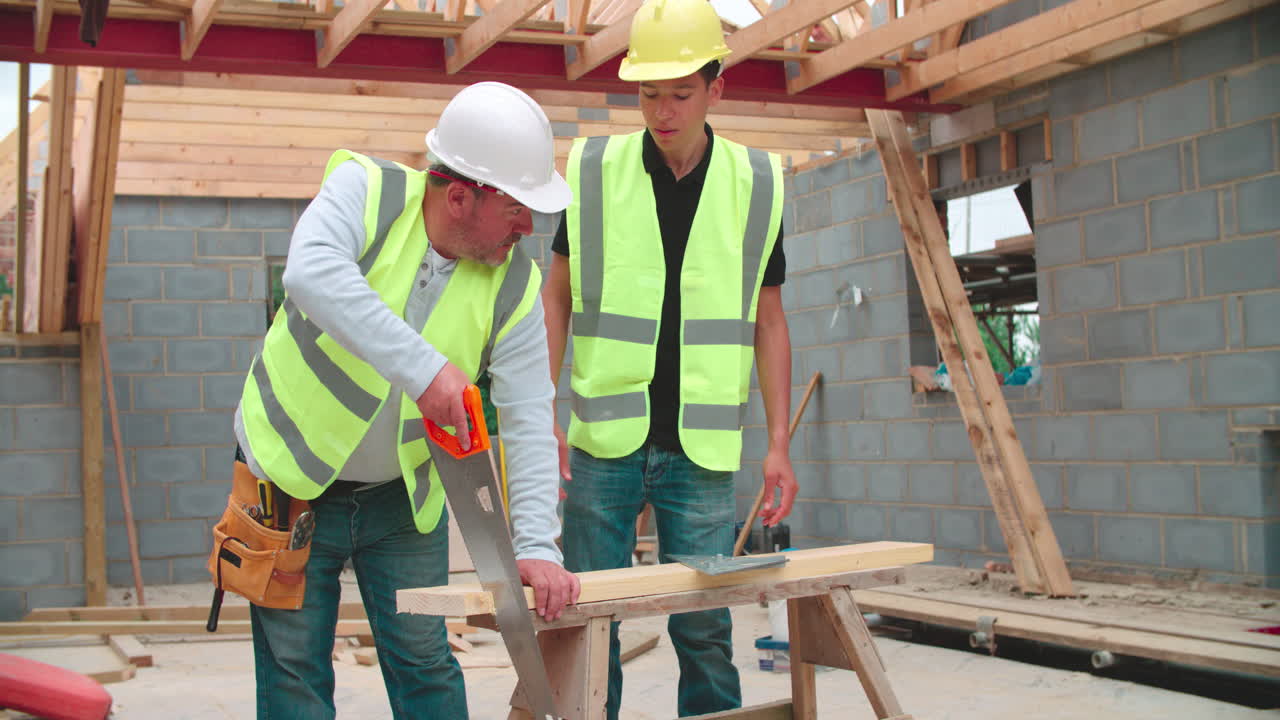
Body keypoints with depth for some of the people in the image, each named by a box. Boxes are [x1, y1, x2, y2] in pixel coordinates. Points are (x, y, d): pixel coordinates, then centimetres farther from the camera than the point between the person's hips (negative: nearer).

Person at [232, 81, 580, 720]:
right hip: (292, 481, -2)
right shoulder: (364, 189, -19)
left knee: (426, 665, 8)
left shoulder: (515, 285, -11)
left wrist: (536, 546, -23)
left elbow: (529, 422, -12)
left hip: (404, 498, 2)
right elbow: (311, 273, -40)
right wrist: (423, 366, -48)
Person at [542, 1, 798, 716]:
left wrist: (780, 442, 3)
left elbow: (768, 321, 8)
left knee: (705, 629, 4)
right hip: (602, 441, 0)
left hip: (702, 448, 0)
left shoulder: (756, 184, 2)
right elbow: (558, 294, 7)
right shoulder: (592, 170, 1)